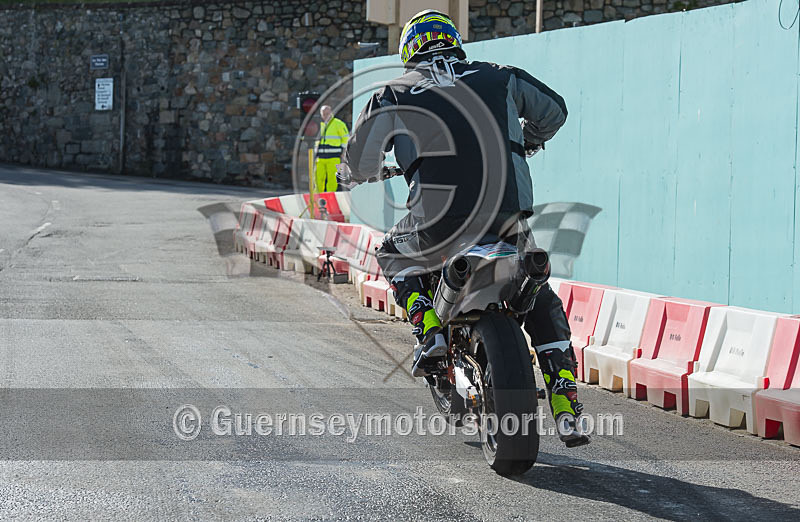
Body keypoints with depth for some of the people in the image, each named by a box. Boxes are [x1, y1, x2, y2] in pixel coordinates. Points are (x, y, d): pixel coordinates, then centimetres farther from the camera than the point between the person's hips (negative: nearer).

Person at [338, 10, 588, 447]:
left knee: (394, 253, 31)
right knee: (541, 300, 22)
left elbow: (360, 159, 12)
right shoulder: (498, 78, 16)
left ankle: (429, 329, 7)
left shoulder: (395, 94, 11)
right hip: (509, 214, 2)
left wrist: (354, 174, 36)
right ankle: (565, 405, 11)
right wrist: (525, 143, 47)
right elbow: (553, 110, 27)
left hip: (438, 221, -2)